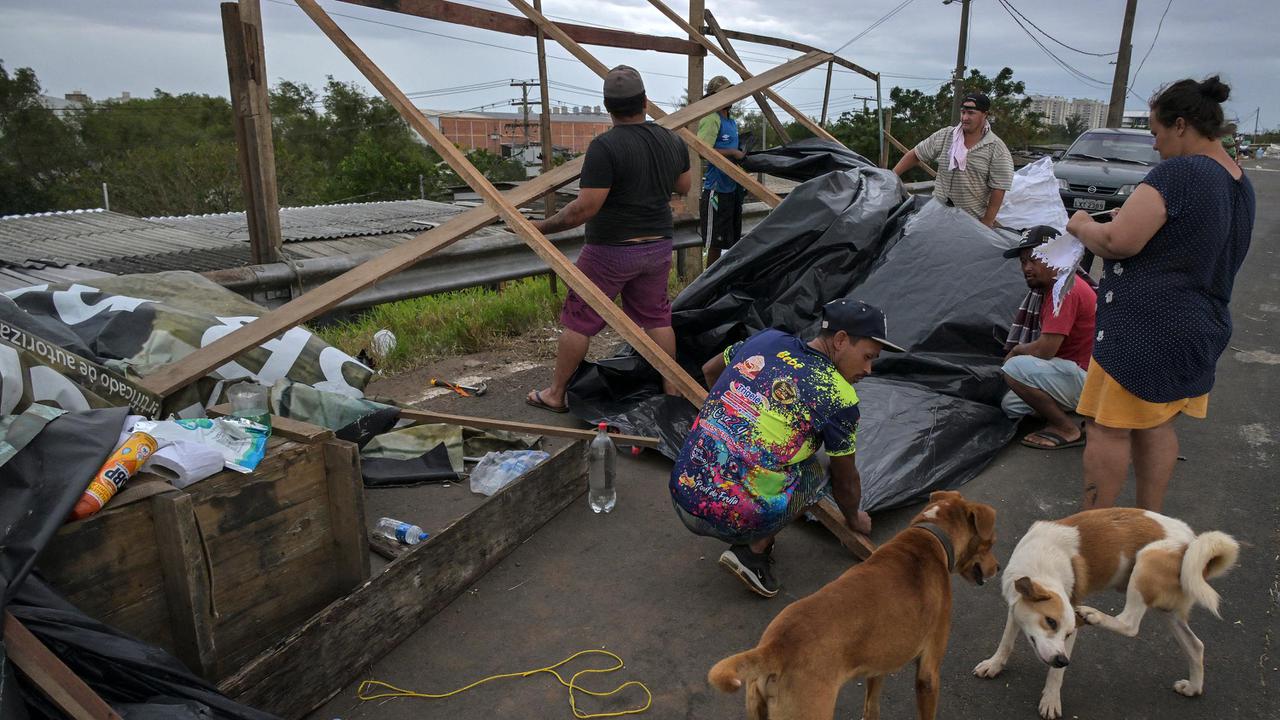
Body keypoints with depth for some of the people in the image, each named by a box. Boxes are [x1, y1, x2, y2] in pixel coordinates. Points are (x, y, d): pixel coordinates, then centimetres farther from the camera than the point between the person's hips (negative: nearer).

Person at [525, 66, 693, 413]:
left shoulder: (605, 147, -20)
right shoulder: (672, 140, 2)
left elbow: (584, 208, -22)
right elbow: (684, 186, 17)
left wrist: (542, 227, -11)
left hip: (610, 250, -6)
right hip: (657, 246, 6)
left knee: (578, 320, 7)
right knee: (656, 316, 18)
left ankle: (555, 394, 18)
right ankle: (671, 390, 24)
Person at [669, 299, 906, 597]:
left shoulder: (766, 340, 9)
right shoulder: (839, 398, -5)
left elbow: (709, 370, 28)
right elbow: (845, 481, 11)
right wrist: (854, 518, 33)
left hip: (681, 496, 6)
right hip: (731, 519, -5)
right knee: (813, 470, 21)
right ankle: (753, 552, 6)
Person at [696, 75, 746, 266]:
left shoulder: (732, 122, 16)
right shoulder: (712, 120, -13)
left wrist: (743, 154, 10)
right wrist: (733, 153, -20)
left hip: (733, 187, 9)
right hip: (717, 189, -9)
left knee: (733, 238, 16)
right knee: (715, 241, -3)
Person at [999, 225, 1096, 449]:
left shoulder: (1065, 289, -22)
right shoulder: (1046, 287, 9)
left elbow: (1044, 350, -25)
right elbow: (1045, 346, 14)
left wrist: (1015, 351, -7)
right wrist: (1019, 351, -1)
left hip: (1088, 379, -10)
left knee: (1015, 368, -26)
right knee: (1011, 405, 9)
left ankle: (1067, 429, -11)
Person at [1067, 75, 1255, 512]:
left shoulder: (1179, 172, -18)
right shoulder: (1240, 185, 12)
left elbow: (1119, 241, -25)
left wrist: (1082, 227, -4)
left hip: (1145, 329, -9)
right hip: (1202, 329, 9)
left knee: (1109, 429, -1)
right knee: (1155, 427, 18)